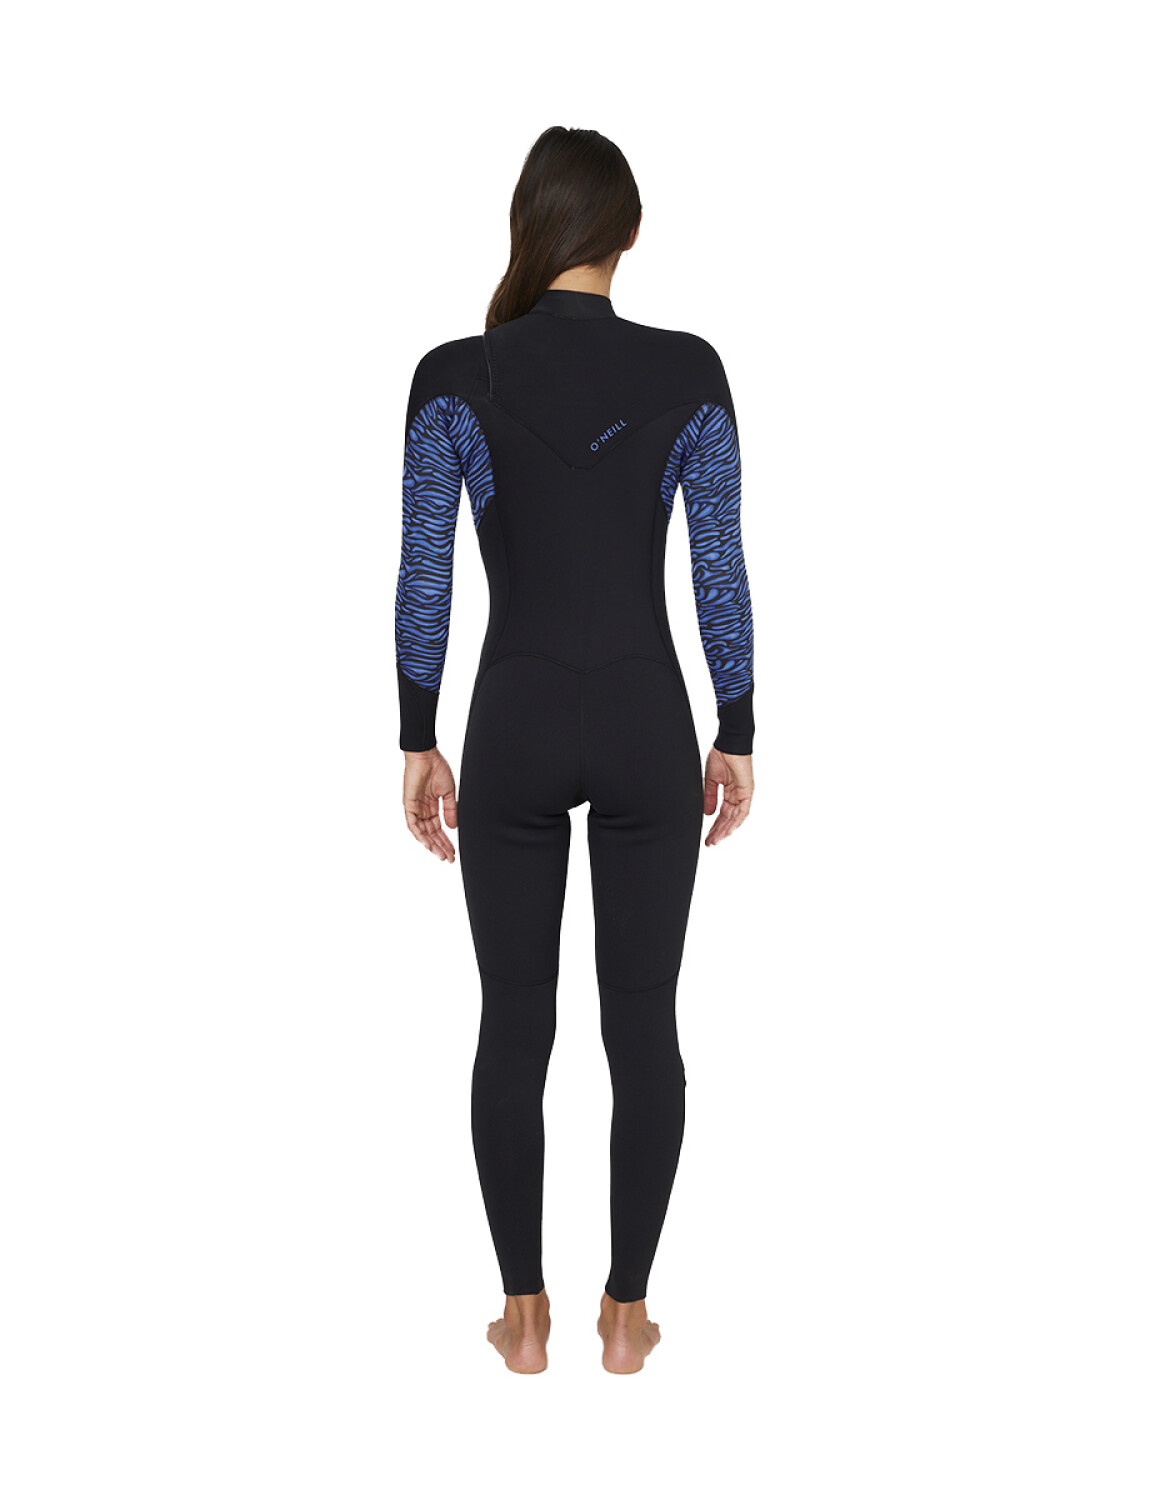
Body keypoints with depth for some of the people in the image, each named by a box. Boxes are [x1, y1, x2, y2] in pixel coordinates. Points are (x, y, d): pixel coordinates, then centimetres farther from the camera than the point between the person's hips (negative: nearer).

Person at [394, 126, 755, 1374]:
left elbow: (422, 580, -5)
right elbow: (720, 575, -3)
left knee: (514, 1025, 11)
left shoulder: (455, 378, -6)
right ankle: (626, 1313, 19)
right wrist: (737, 738, 6)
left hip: (515, 726, 0)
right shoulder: (688, 372, -5)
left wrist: (418, 743, 5)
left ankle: (524, 1314, 20)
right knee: (643, 1024, 10)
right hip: (647, 725, 1)